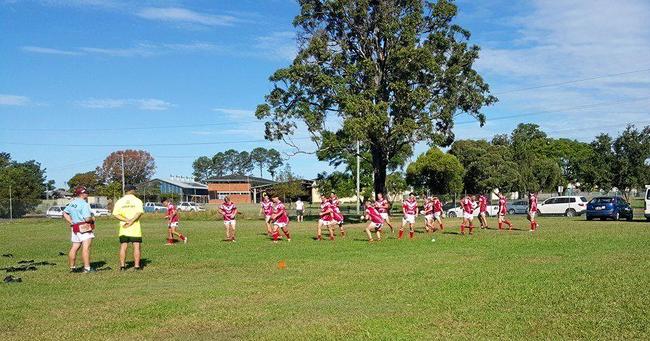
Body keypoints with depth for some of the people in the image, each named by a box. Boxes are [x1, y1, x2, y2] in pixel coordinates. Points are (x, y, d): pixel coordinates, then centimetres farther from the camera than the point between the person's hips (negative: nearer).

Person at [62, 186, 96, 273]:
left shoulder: (72, 203, 12)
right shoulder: (84, 204, -15)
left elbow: (65, 213, 21)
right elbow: (87, 218, -21)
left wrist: (71, 222, 16)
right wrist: (93, 219, 0)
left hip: (75, 228, 9)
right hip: (84, 228, -9)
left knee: (74, 248, 13)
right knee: (86, 248, -10)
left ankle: (72, 267, 20)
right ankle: (87, 268, -13)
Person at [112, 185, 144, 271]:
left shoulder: (120, 201, 7)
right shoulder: (137, 200, -1)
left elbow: (115, 214, -4)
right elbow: (139, 213, -17)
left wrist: (126, 220, -11)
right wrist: (131, 221, -17)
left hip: (123, 228, 3)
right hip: (135, 228, -3)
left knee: (123, 247, 7)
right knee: (136, 246, 2)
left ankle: (122, 265, 7)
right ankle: (137, 265, 1)